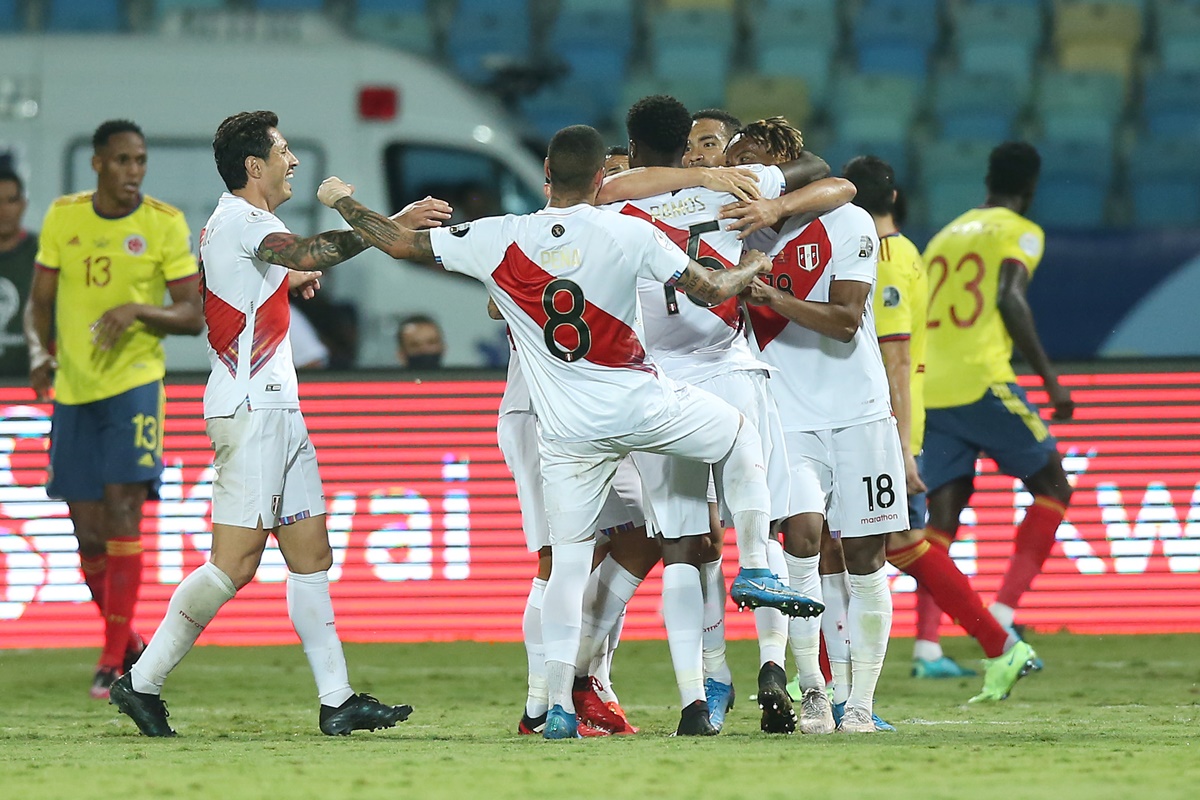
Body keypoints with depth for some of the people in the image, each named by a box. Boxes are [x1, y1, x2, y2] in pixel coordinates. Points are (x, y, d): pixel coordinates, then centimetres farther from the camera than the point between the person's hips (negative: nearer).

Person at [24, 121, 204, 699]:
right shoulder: (63, 217, 5)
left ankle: (114, 660, -10)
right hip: (73, 389, 3)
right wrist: (40, 352, -9)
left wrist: (138, 311, -20)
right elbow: (40, 301, 11)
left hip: (134, 384, -3)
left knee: (121, 515, -13)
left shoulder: (165, 224, -3)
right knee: (88, 532, 3)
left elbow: (193, 317, -2)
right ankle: (128, 644, 24)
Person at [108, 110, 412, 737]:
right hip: (250, 409, -11)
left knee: (311, 553, 6)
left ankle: (337, 700, 4)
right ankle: (142, 682, -6)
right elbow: (307, 253, -32)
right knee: (235, 562, -12)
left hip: (277, 410, 11)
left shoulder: (234, 223, 19)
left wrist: (284, 281, 26)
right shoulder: (241, 221, -13)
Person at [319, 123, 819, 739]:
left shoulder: (499, 239, -4)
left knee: (567, 561, 9)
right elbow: (711, 290, -5)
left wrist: (343, 203, 20)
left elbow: (402, 244, 3)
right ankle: (755, 568, 19)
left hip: (567, 431, 2)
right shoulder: (628, 234, -9)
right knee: (740, 434, 26)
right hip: (642, 406, -2)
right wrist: (752, 267, 17)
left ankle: (559, 704, 2)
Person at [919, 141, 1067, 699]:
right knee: (1052, 489, 9)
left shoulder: (946, 235, 23)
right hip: (981, 381, -6)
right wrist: (1049, 377, -11)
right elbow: (1009, 298, -14)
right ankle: (1002, 614, -6)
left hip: (927, 390, 6)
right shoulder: (1020, 233, 3)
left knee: (943, 514, 6)